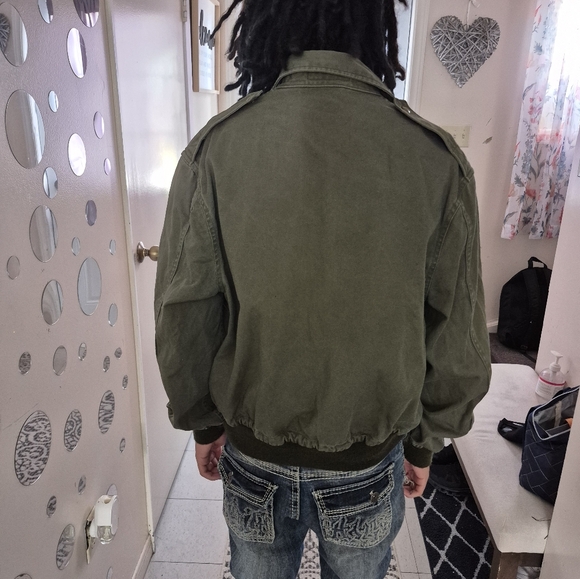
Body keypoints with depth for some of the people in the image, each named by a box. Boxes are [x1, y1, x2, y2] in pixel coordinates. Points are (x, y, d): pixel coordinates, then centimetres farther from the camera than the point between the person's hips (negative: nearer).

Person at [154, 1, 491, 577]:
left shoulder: (213, 148, -17)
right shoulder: (437, 159, -17)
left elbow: (182, 321, -10)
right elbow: (456, 339, -9)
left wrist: (204, 423, 7)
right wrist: (424, 442, 8)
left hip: (253, 453, 1)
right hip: (370, 461, 0)